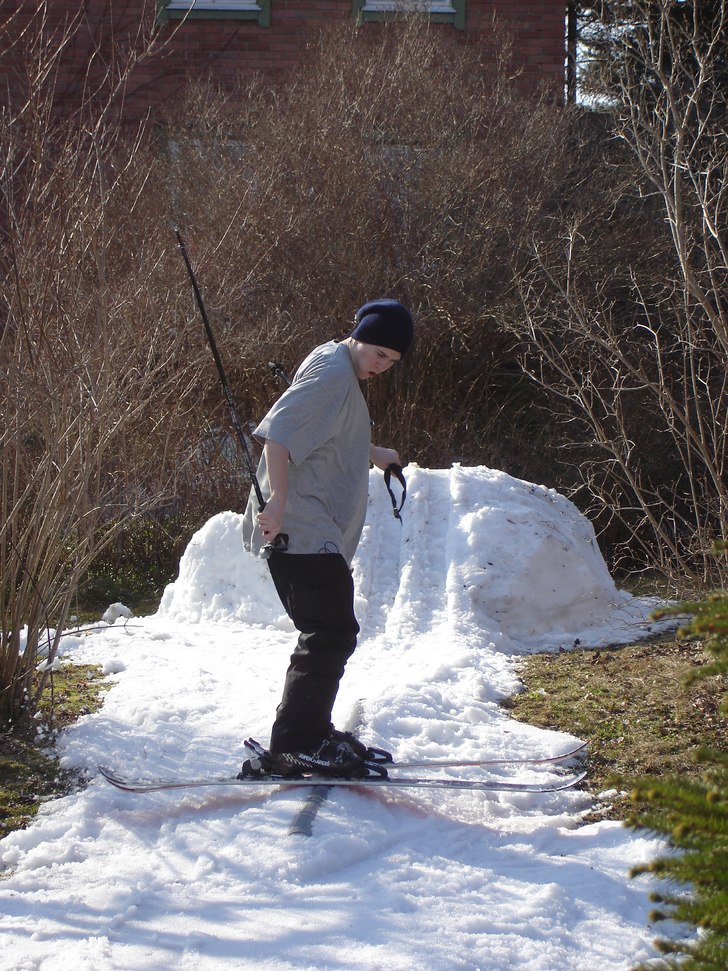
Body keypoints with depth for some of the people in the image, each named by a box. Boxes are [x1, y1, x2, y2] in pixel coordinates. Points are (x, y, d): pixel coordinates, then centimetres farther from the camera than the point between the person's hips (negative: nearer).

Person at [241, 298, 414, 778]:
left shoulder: (343, 372, 18)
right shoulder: (332, 374, -14)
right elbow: (278, 434, -26)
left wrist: (373, 453, 37)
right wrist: (278, 503, -32)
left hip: (318, 534, 11)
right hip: (302, 530, -11)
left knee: (329, 636, 17)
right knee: (332, 635, -13)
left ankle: (311, 732, 26)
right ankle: (293, 745, -12)